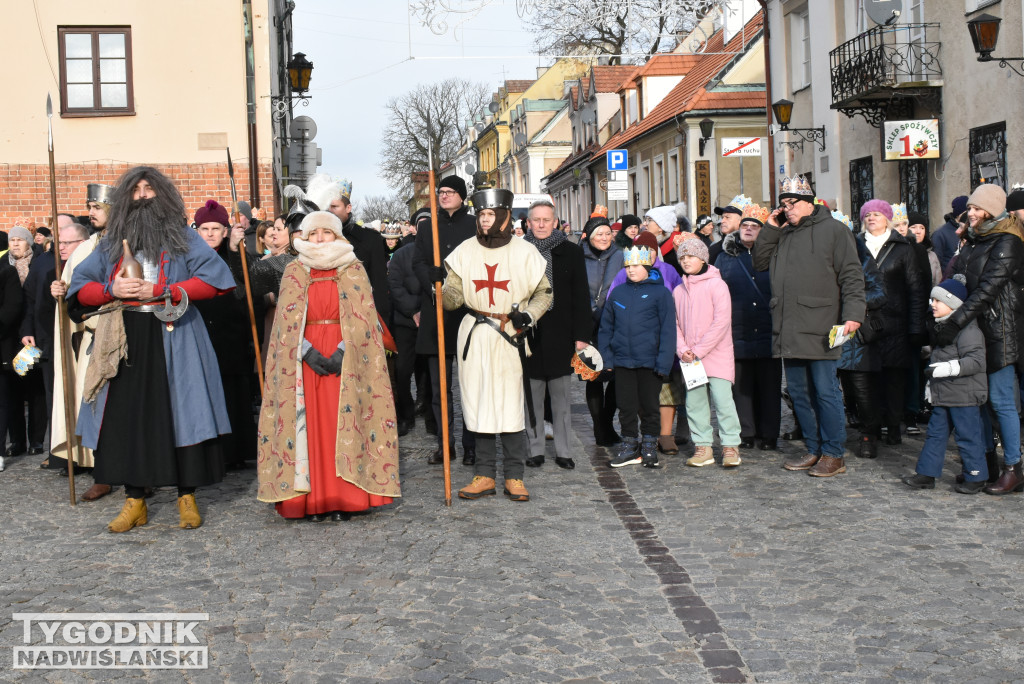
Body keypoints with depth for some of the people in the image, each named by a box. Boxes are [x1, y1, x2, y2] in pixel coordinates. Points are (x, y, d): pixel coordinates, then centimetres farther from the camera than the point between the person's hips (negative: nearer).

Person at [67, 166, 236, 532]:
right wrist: (112, 289, -9)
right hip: (126, 341, 3)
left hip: (173, 340, -3)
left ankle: (186, 496, 9)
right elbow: (79, 287, 12)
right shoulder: (112, 242, 15)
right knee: (127, 417, 2)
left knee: (180, 413, -2)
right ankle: (134, 501, 11)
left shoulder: (182, 237, 6)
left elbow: (215, 278, -7)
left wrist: (162, 291, -14)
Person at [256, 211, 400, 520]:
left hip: (345, 359, -1)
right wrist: (309, 353, -12)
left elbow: (361, 318, -1)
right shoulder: (294, 272, 10)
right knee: (309, 424, -3)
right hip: (306, 359, 1)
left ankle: (344, 497, 0)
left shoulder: (354, 270, 7)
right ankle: (313, 499, 0)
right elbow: (288, 320, 2)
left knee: (344, 423, -5)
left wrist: (341, 353, -15)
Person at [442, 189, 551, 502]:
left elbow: (545, 292, 8)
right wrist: (444, 291, -18)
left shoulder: (525, 252, 0)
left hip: (510, 335, -2)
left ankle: (514, 476, 8)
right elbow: (452, 297, 5)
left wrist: (529, 314, -10)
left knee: (512, 404, -3)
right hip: (474, 335, 3)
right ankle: (485, 475, 14)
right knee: (478, 403, 5)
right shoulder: (465, 251, 6)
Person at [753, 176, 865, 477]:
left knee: (825, 392, -3)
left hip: (820, 329, -7)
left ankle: (834, 455, 6)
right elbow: (759, 263, 14)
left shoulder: (833, 230, -2)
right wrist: (770, 229, 6)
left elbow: (852, 275, -6)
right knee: (799, 392, 12)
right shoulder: (782, 234, 17)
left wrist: (853, 314, -16)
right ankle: (814, 450, 23)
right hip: (789, 330, 7)